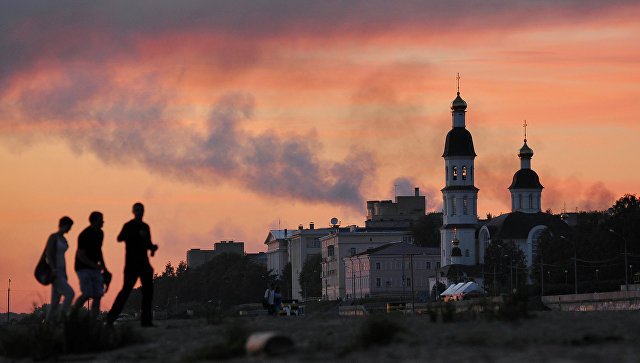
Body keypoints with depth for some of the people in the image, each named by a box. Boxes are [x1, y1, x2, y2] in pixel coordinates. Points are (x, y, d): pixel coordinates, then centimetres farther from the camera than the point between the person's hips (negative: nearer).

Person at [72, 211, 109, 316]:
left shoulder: (100, 233, 9)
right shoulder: (85, 235, -17)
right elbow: (80, 256, -19)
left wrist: (104, 267, 15)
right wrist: (96, 266, -21)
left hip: (94, 269, 8)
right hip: (83, 268, -8)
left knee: (98, 295, -2)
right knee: (87, 295, -18)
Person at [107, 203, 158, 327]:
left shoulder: (146, 227, 16)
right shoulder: (128, 226, -4)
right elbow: (120, 238, -23)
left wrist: (153, 247, 3)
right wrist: (137, 234, -33)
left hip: (144, 262, 6)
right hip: (132, 263, -6)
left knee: (148, 288, -6)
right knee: (127, 289, -6)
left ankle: (146, 319, -5)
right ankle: (112, 315, 9)